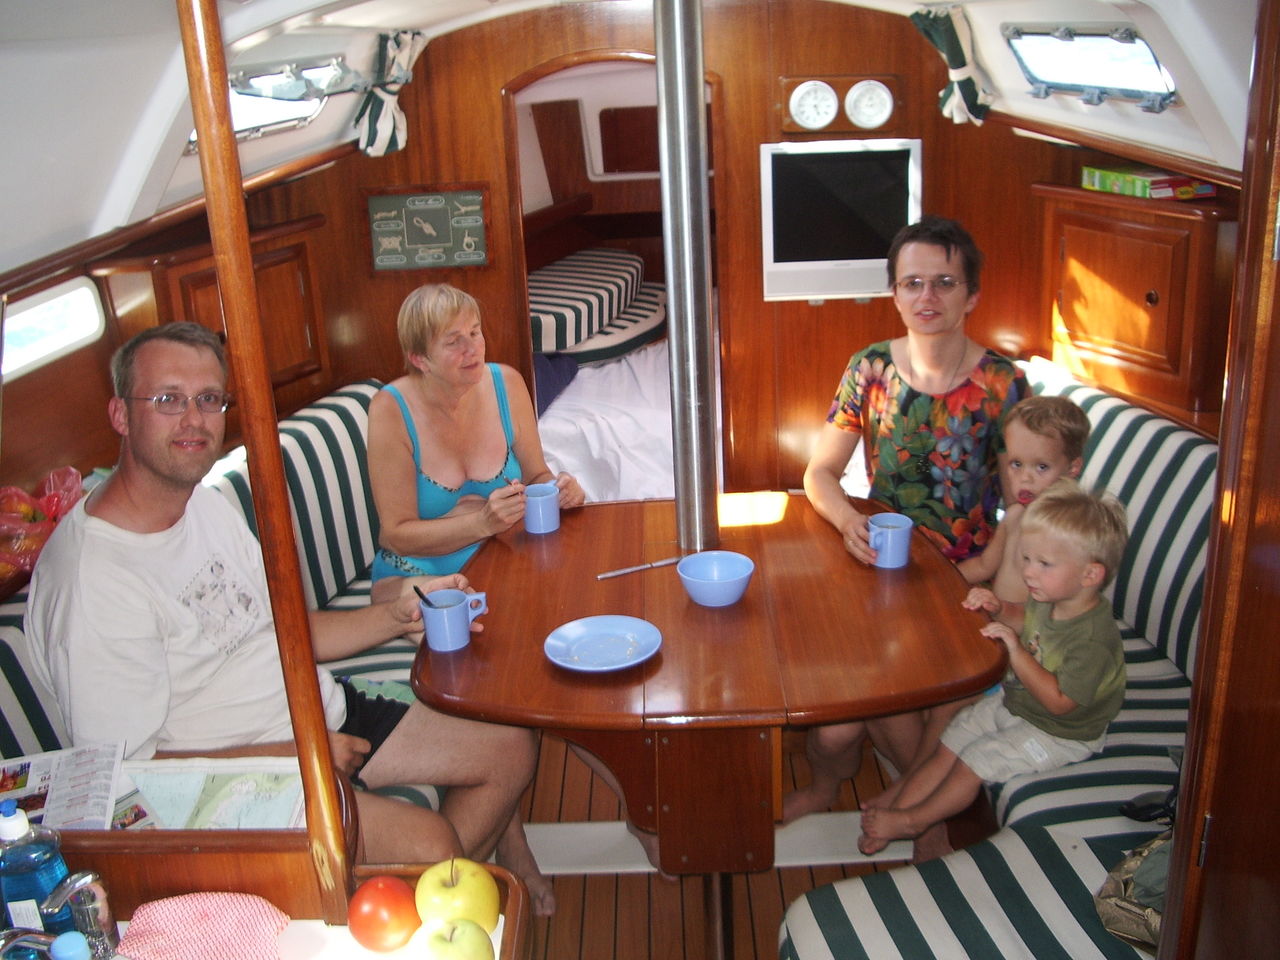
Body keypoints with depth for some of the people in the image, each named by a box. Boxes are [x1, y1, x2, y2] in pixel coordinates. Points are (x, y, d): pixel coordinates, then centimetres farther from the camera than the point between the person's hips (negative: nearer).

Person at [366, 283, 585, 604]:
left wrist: (556, 488, -17)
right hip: (417, 574, -3)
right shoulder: (391, 410, -15)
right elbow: (397, 535, -15)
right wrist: (482, 523, -29)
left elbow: (535, 475, 7)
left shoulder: (506, 384, -5)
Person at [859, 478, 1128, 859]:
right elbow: (1023, 617, 15)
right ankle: (893, 817, 6)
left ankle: (912, 820, 9)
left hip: (1057, 732, -9)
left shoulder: (1094, 638, -33)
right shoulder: (1051, 600, -8)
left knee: (972, 763, -10)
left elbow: (1059, 701, -32)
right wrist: (998, 608, -8)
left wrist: (1016, 652, -37)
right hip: (1012, 700, 9)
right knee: (948, 746, 3)